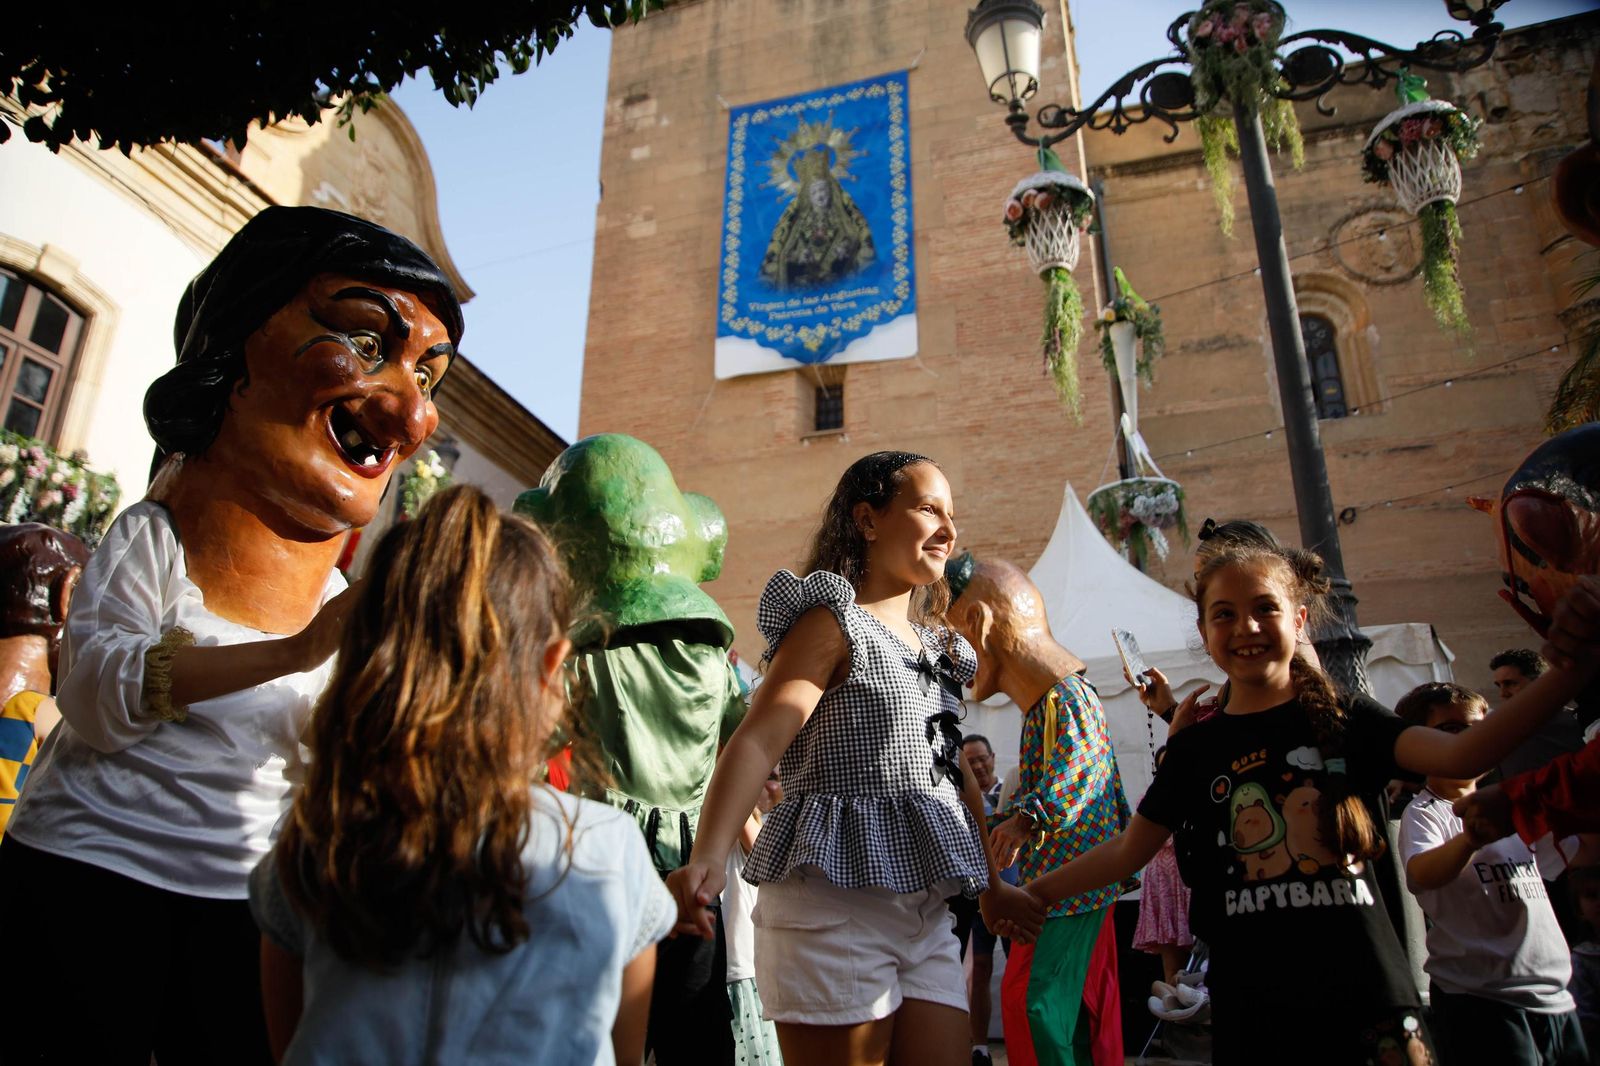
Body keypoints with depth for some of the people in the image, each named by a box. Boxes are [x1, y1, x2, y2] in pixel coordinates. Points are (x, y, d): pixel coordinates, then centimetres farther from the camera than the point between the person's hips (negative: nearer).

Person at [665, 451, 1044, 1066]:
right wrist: (708, 859, -39)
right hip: (834, 906, -8)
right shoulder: (834, 622, -8)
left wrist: (991, 887, 25)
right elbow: (759, 738, -23)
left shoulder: (935, 648, 17)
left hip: (924, 915, 8)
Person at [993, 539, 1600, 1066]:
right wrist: (1033, 893, 2)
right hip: (1252, 1007, 1)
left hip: (1364, 993, -1)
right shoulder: (1194, 748, 5)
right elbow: (1128, 852, 8)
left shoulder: (1343, 720, 2)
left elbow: (1459, 756, -15)